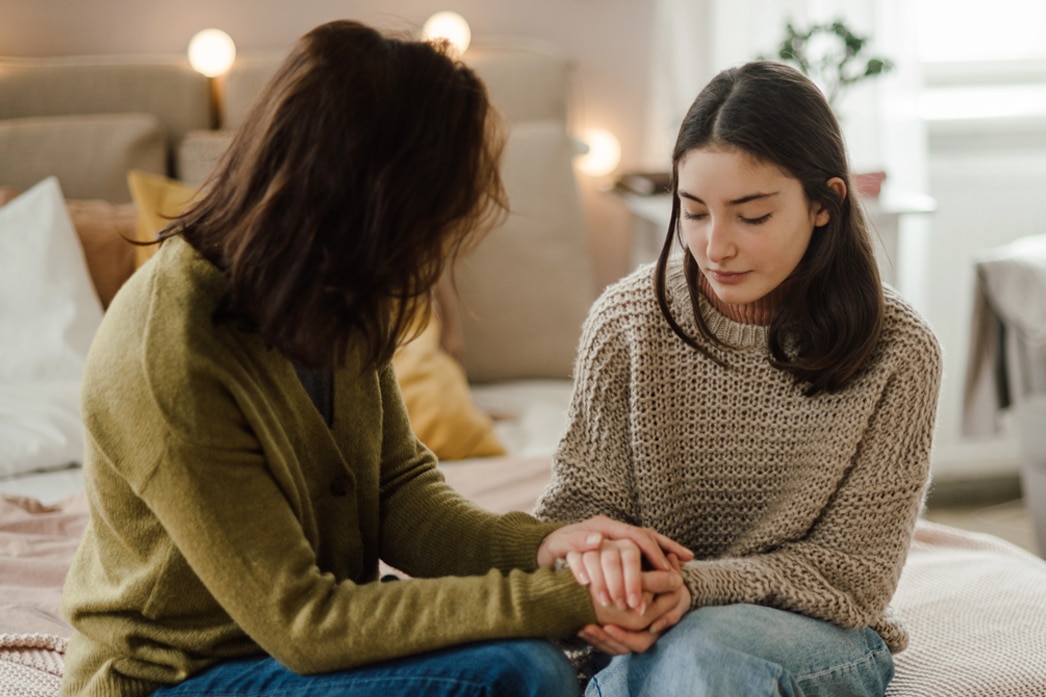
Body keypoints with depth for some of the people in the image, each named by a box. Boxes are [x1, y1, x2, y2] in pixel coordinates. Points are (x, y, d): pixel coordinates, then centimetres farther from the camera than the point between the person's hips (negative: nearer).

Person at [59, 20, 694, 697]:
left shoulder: (331, 304, -5)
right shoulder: (169, 359, -29)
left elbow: (398, 487, 1)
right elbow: (302, 621, -25)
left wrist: (537, 546, -19)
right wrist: (562, 599, -27)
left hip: (312, 636, 7)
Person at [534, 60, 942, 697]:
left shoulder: (896, 352, -9)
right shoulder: (628, 319, -6)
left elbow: (849, 574, -9)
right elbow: (582, 503, 0)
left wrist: (689, 584, -26)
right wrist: (603, 575, -26)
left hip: (824, 636, -1)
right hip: (656, 636, 2)